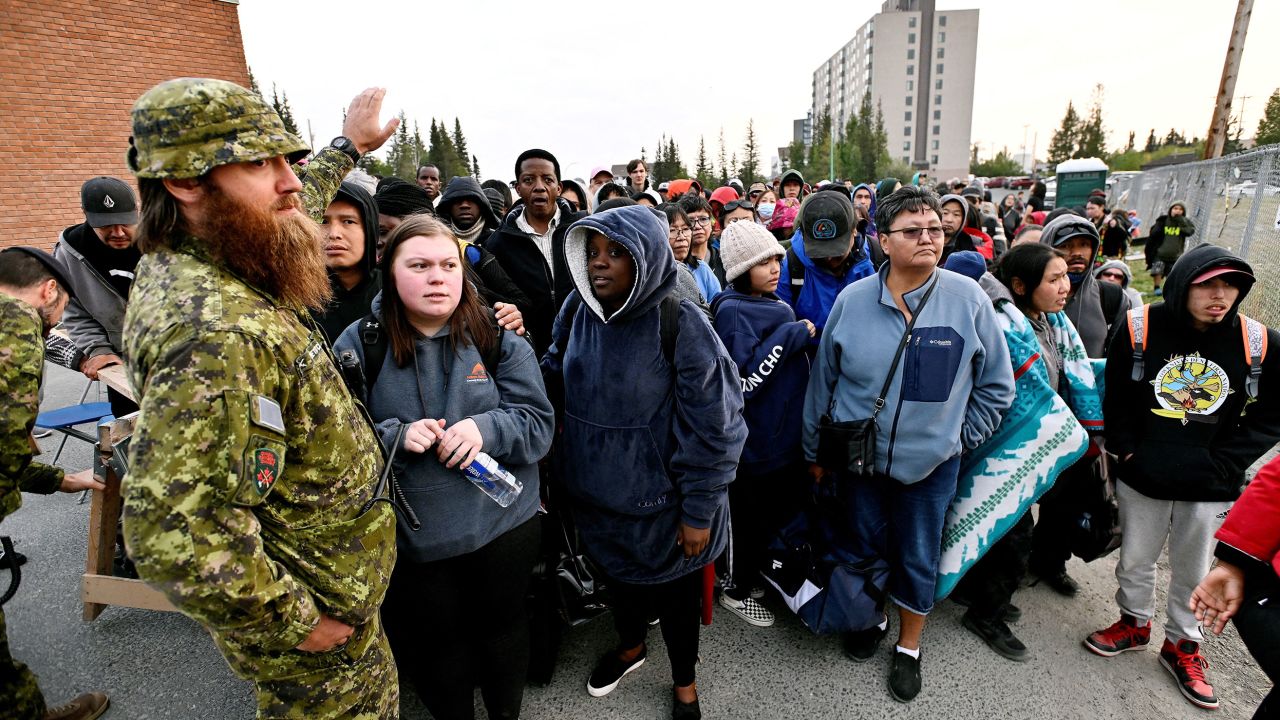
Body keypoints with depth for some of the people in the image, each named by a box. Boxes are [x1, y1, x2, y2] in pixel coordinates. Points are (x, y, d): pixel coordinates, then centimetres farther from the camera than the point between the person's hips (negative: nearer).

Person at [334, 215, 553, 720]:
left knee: (503, 622, 22)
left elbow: (538, 423, -8)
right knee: (437, 638, 20)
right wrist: (394, 437, -24)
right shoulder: (359, 345, -7)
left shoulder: (497, 338, -7)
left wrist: (486, 428, -26)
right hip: (412, 535, 0)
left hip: (502, 522, 1)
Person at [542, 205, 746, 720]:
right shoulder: (578, 310, -6)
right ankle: (630, 645, 61)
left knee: (674, 590, 19)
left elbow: (712, 426, -18)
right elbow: (553, 377, 8)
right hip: (599, 494, 5)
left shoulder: (679, 323, -22)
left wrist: (699, 511, -14)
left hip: (661, 499, -4)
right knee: (619, 575, 28)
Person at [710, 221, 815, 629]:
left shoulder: (774, 306, 10)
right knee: (753, 516, 7)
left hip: (786, 430, 9)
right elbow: (744, 382, -28)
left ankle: (757, 572, 43)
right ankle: (738, 591, 30)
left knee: (785, 505, 21)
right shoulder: (733, 312, -18)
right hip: (756, 438, -9)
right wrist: (789, 335, -24)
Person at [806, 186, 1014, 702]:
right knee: (866, 546, 19)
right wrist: (814, 451, 5)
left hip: (931, 463, 0)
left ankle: (909, 646, 40)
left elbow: (996, 385, 1)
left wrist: (961, 437, -1)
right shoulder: (852, 300, -8)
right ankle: (873, 618, 47)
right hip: (858, 457, 1)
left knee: (919, 559, 15)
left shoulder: (969, 299, -10)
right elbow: (822, 382, 0)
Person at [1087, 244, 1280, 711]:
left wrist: (1224, 462, -7)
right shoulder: (1141, 329, -10)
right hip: (1143, 477, 0)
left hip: (1211, 487, 1)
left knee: (1193, 572, 16)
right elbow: (1114, 398, -1)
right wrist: (1128, 451, -5)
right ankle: (1134, 623, 40)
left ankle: (1182, 645, 37)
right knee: (1136, 559, 16)